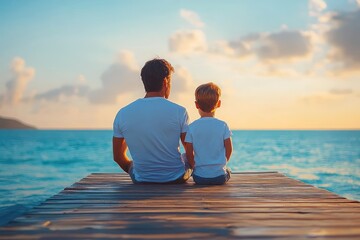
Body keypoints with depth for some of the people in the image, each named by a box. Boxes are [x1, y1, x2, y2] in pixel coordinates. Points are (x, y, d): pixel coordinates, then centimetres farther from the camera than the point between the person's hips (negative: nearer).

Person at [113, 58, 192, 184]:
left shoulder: (123, 114, -9)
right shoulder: (179, 112, -15)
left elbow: (118, 157, 1)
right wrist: (188, 168, 18)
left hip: (141, 180, 2)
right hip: (176, 179, -2)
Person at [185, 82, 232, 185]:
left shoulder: (192, 127, -5)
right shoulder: (222, 125, -6)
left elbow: (189, 153, -4)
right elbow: (229, 149, -3)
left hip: (199, 177, 1)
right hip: (219, 176, -1)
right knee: (227, 172, 32)